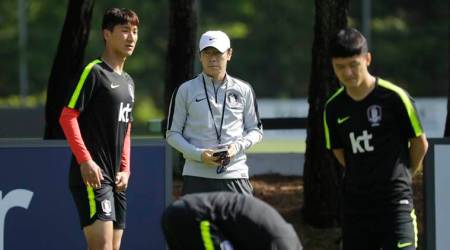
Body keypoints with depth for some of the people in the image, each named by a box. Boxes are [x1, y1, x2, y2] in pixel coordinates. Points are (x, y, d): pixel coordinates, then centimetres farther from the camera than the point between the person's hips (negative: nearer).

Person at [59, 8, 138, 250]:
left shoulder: (128, 82, 19)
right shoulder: (94, 72, -6)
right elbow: (67, 117, -12)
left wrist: (125, 169, 12)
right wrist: (85, 161, -19)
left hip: (116, 179, 9)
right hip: (92, 176, -9)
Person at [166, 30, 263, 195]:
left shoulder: (243, 90, 10)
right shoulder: (185, 90, 6)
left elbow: (256, 130, 15)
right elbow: (172, 133, 6)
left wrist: (237, 146, -7)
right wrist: (198, 154, -11)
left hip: (235, 174, 1)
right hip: (197, 177, -1)